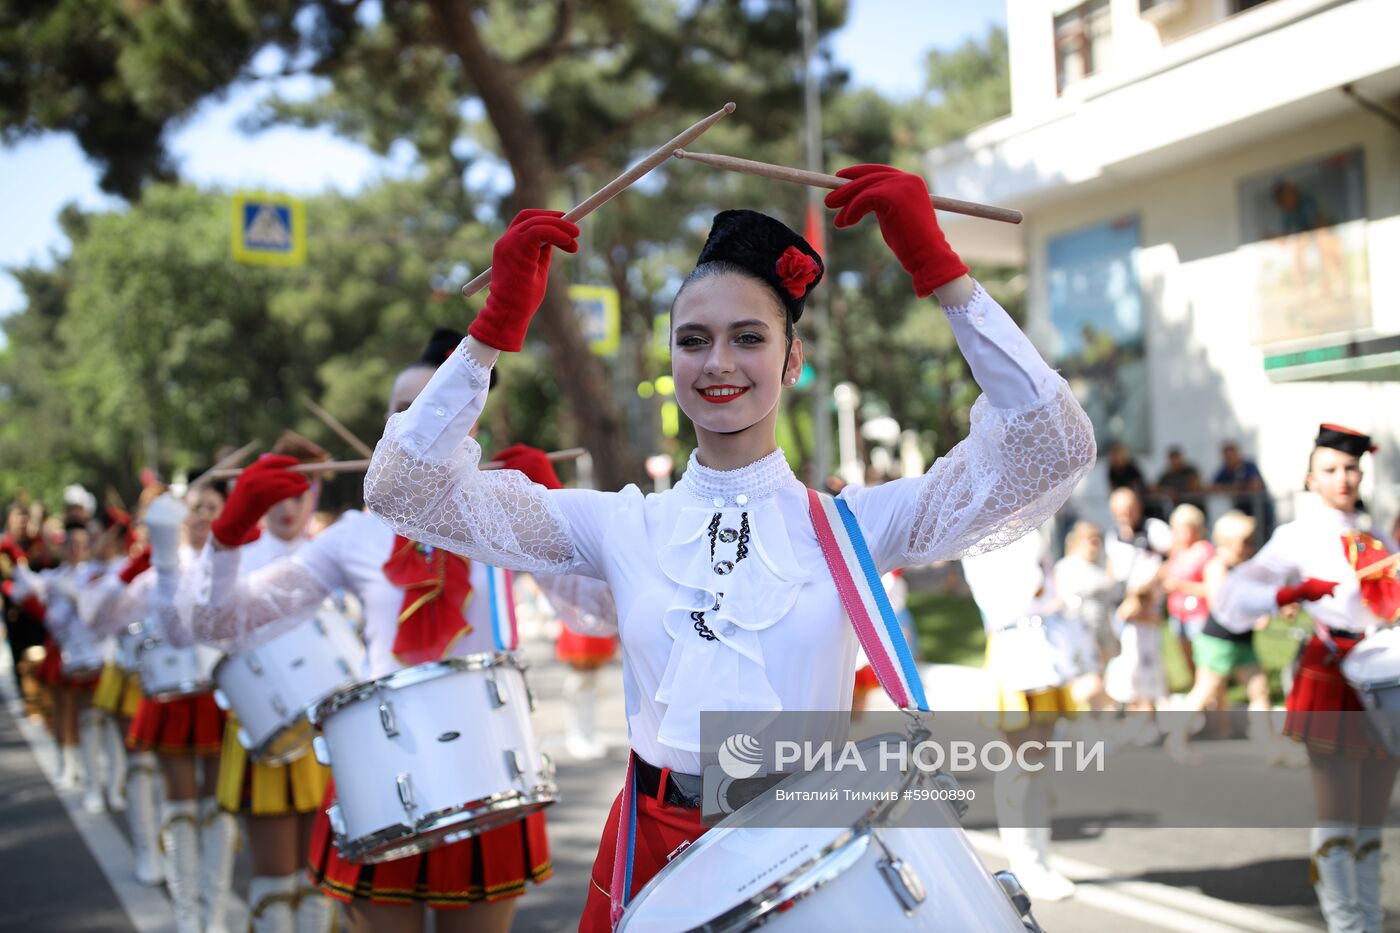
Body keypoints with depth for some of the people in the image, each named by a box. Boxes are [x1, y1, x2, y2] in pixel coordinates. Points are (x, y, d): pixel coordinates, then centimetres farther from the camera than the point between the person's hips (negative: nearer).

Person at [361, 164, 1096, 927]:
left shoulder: (850, 523, -1)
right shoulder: (623, 527, 3)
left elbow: (1051, 451, -9)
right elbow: (406, 489, -1)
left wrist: (938, 268, -13)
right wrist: (499, 322, -11)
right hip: (653, 854, 1)